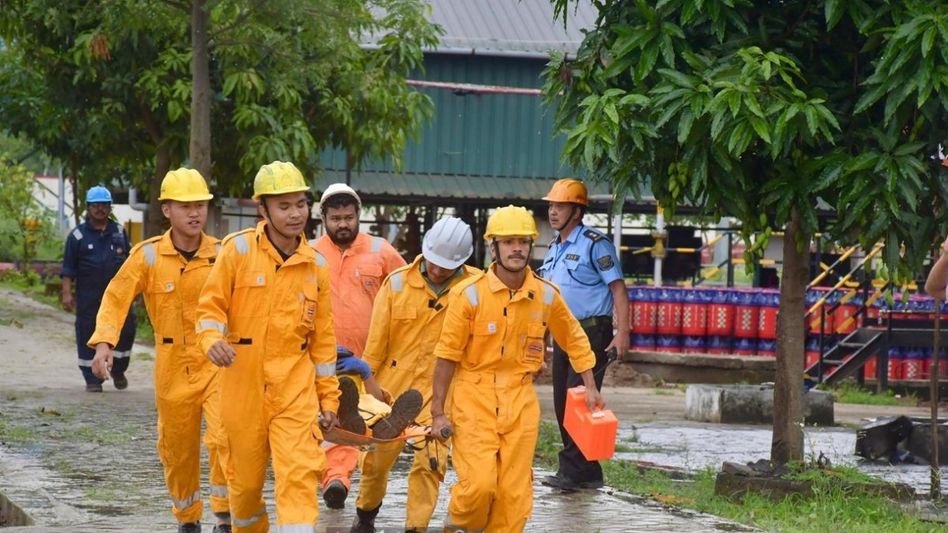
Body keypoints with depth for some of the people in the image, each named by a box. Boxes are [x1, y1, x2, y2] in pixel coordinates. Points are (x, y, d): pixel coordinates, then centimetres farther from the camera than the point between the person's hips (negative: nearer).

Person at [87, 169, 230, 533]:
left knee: (224, 437, -19)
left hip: (216, 362, -1)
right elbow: (116, 298, -8)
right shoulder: (149, 256, -4)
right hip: (173, 365, 1)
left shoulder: (221, 254, -3)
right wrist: (103, 342, -21)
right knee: (177, 448, 12)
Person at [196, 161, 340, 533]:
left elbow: (323, 337, 11)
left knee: (299, 473, -13)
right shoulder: (238, 249, -5)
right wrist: (213, 340, -23)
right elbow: (211, 306, -2)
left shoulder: (315, 265, 5)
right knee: (245, 478, 11)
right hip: (243, 385, -1)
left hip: (295, 387, 1)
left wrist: (329, 397, 11)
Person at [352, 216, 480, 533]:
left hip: (440, 389, -1)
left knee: (431, 461, -8)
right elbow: (376, 342, 1)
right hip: (393, 385, 1)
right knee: (378, 456, 12)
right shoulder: (397, 283, -3)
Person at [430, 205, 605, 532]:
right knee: (479, 484, -12)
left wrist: (590, 387, 18)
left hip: (520, 400, 3)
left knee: (515, 491, 1)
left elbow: (574, 340, 19)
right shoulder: (470, 293, -9)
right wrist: (438, 413, -5)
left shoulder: (546, 295, 1)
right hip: (475, 396, -3)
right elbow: (447, 355, -5)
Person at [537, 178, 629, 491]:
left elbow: (618, 289, -12)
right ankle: (588, 473, 14)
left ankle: (572, 470, -11)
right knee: (562, 403, 7)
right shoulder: (554, 248, 17)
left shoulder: (594, 244, -8)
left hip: (591, 332, -9)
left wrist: (622, 332, -20)